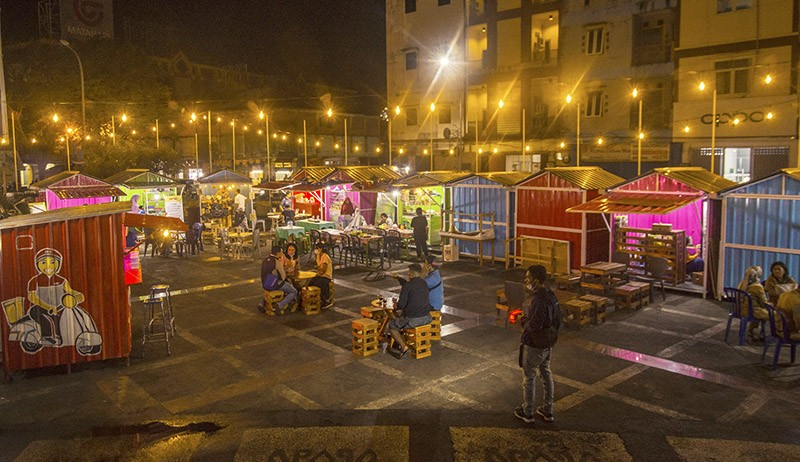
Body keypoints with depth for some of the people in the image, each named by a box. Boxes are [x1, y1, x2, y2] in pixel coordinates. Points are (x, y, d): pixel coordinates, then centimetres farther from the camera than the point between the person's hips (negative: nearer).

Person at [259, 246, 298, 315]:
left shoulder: (265, 260, 2)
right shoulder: (277, 262, -19)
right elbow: (283, 277, -11)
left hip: (265, 285, 7)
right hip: (275, 285, -7)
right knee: (294, 292, 8)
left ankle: (262, 303, 26)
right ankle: (280, 305, -10)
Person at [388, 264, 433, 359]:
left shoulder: (407, 285, -12)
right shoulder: (425, 284, 9)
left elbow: (401, 305, -14)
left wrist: (396, 307, 9)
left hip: (413, 320, -7)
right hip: (427, 319, 7)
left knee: (392, 326, 16)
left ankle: (404, 347, 3)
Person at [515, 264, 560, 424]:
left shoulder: (539, 300, -28)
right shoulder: (550, 295, 2)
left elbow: (534, 325, -31)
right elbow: (558, 319, 11)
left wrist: (524, 321, -12)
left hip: (534, 345, -9)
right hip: (548, 343, 9)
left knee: (529, 378, 7)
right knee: (546, 374, 19)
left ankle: (527, 413, 20)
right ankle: (548, 411, 30)